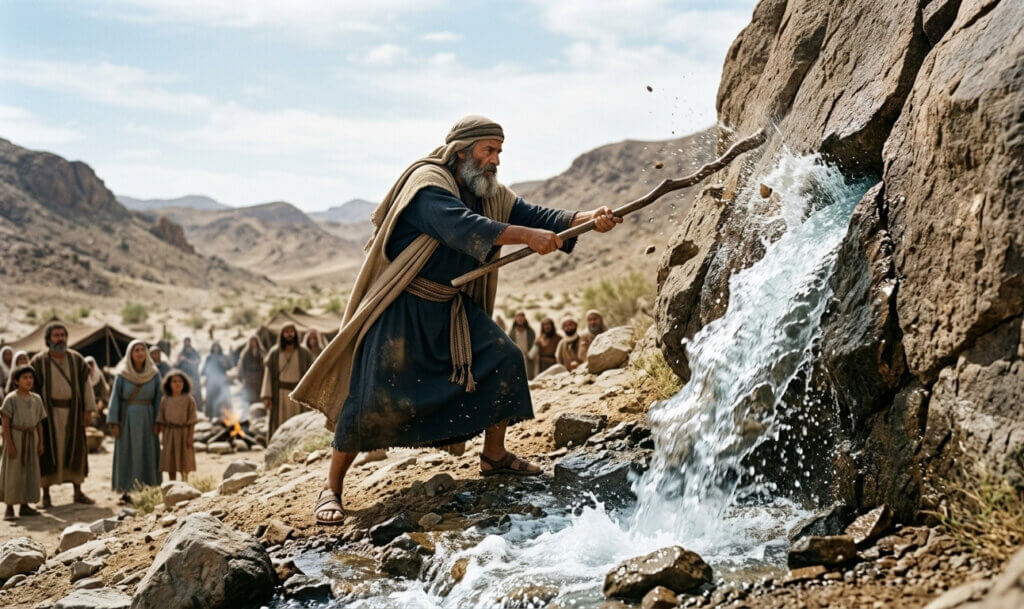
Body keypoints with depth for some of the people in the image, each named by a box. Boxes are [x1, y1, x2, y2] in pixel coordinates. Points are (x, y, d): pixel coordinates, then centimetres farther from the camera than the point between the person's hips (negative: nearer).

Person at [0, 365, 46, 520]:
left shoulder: (36, 399, 7)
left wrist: (40, 443, 7)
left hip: (31, 438, 5)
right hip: (15, 437, -5)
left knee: (30, 471, 8)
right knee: (12, 472, -2)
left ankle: (25, 506, 17)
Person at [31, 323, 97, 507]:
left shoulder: (76, 359, 4)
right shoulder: (39, 361, -4)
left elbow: (85, 384, 6)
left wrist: (88, 409, 0)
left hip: (72, 412, 3)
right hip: (49, 412, -3)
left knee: (76, 449, 5)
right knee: (48, 451, -1)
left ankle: (78, 493, 13)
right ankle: (46, 495, 7)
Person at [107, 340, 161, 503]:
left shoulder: (154, 374, 1)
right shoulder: (122, 374, -4)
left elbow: (158, 398, 3)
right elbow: (115, 398, -3)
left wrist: (158, 421, -5)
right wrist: (114, 423, -8)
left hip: (147, 418, 2)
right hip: (127, 418, -2)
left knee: (147, 453, 2)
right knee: (126, 453, 0)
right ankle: (125, 490, 5)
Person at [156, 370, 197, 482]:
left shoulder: (188, 400, -5)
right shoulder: (165, 400, 3)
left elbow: (192, 420, -6)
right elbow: (162, 420, 6)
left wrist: (190, 436, -12)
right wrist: (163, 436, 1)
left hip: (184, 432, -3)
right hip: (169, 434, 3)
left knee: (184, 462, 3)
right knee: (170, 462, 5)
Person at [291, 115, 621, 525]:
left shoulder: (490, 194, 6)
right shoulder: (427, 183, -20)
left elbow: (536, 216, -2)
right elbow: (465, 228, -35)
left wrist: (589, 220, -17)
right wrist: (528, 236, -39)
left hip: (452, 307, 8)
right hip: (401, 309, -8)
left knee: (503, 359, -2)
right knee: (374, 398, -12)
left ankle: (494, 456, 14)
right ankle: (331, 490, 0)